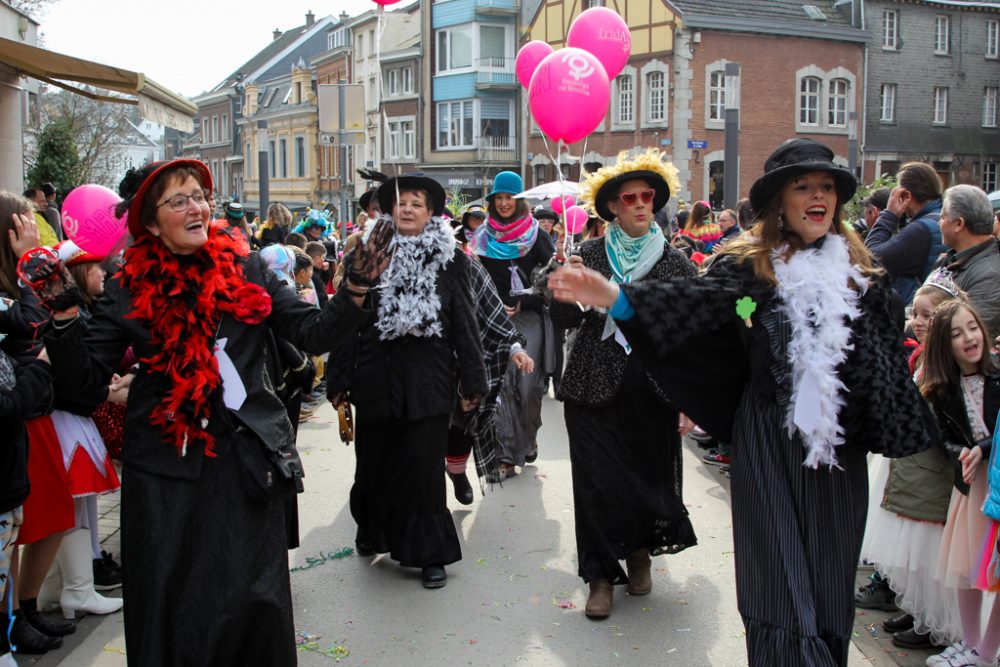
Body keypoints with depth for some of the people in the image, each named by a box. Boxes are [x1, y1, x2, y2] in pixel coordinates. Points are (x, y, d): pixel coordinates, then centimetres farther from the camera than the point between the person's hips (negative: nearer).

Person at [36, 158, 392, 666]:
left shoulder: (247, 271, 3)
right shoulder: (129, 290, 1)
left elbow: (313, 333, -1)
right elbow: (81, 378, -3)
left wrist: (358, 287, -14)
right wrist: (63, 313, -16)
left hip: (244, 460, 0)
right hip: (163, 468, 0)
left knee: (254, 603, 3)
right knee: (168, 607, 9)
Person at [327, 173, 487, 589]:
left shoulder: (449, 259, 2)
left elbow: (464, 320, 2)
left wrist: (471, 379, -1)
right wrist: (340, 378, 3)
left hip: (428, 377, -2)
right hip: (376, 376, 2)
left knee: (424, 464, 0)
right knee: (374, 459, 12)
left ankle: (430, 553, 14)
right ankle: (373, 529, 38)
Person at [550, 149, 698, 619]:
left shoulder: (674, 262, 5)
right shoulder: (590, 255, 3)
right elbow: (563, 320, 2)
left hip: (653, 390, 1)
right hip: (596, 388, -1)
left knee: (652, 476, 7)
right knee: (598, 481, -1)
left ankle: (640, 551, 36)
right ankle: (602, 576, 15)